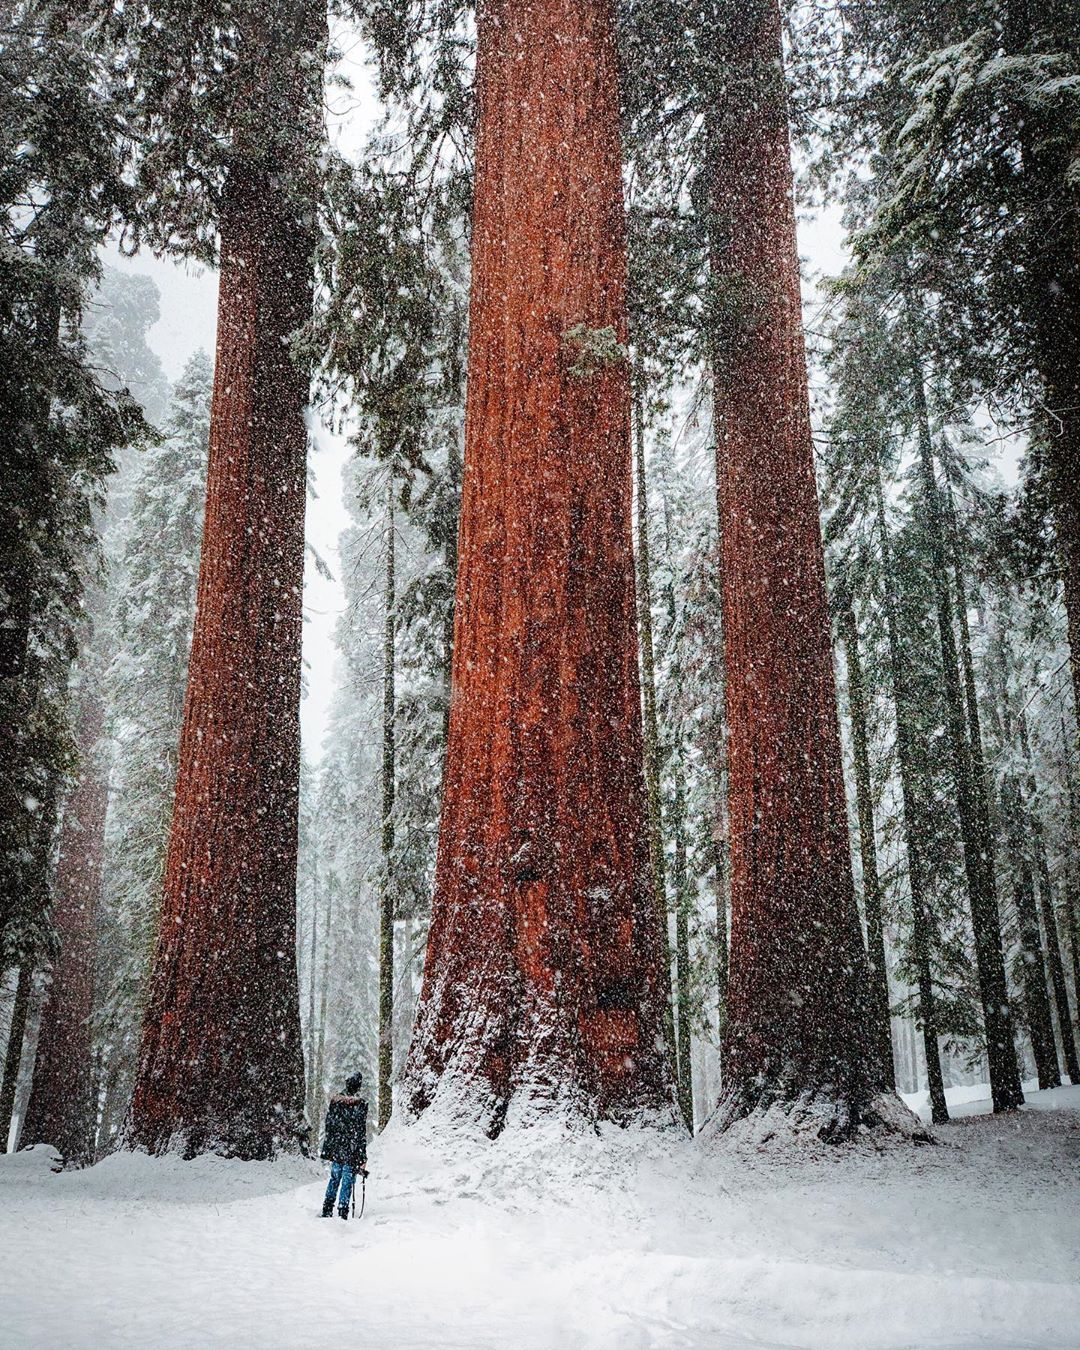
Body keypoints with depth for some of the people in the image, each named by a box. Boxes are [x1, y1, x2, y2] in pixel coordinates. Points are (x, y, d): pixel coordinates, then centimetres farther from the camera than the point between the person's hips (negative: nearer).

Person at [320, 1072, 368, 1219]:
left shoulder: (335, 1101, 0)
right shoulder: (360, 1104, -14)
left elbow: (327, 1127, 5)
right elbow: (361, 1132, -12)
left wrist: (326, 1151, 14)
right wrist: (362, 1158, -7)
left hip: (336, 1150, 4)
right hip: (351, 1152, -4)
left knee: (334, 1179, 18)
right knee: (347, 1182, 4)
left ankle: (327, 1211, 21)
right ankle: (342, 1212, 4)